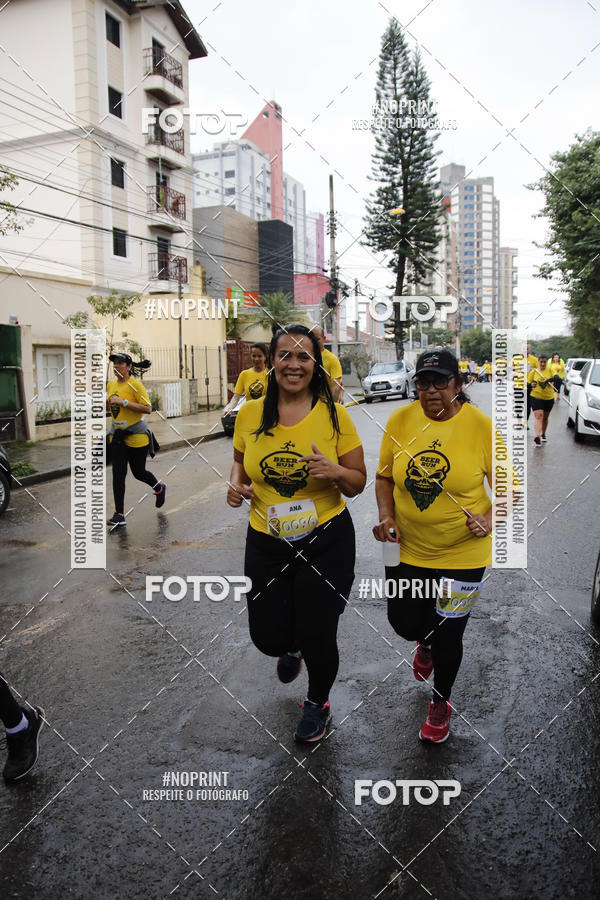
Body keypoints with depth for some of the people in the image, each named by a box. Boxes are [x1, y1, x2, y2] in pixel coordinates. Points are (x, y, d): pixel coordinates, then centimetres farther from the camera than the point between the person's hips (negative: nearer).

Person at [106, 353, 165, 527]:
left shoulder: (135, 384, -14)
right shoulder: (111, 384, 6)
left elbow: (148, 408, -21)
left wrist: (123, 402, -26)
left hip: (137, 435, -5)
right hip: (116, 433, 5)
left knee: (138, 472, 7)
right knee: (118, 474, -1)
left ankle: (159, 487, 40)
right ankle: (119, 515, 3)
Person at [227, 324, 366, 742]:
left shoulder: (334, 414, -9)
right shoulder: (250, 413, -2)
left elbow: (358, 484, -3)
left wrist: (335, 471, -24)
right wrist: (236, 485, -6)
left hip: (326, 541, -2)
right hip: (266, 544, 3)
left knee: (317, 636, 2)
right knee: (268, 637, 9)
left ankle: (318, 703, 38)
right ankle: (292, 647, 52)